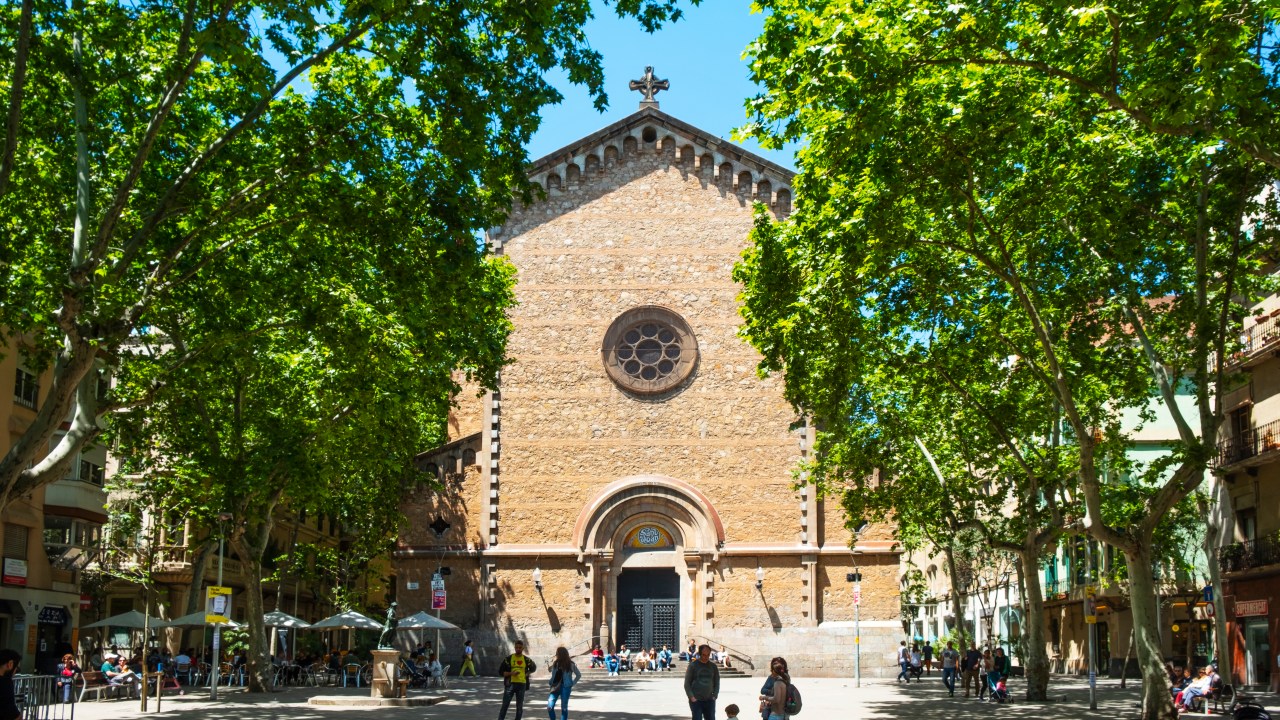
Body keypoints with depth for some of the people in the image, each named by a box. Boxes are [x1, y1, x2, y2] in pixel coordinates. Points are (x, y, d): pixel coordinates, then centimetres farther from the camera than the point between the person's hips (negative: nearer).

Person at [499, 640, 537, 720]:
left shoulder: (526, 659, 4)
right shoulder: (508, 658, -1)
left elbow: (534, 667, 22)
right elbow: (501, 671, -1)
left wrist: (527, 674, 5)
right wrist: (511, 673, -16)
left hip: (522, 684, 2)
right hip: (510, 684, -2)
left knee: (520, 706, 8)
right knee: (505, 705, -6)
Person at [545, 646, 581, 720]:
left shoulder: (570, 664, -4)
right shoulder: (555, 663, 5)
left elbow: (579, 675, 5)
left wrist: (572, 683, 0)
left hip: (565, 687, -3)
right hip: (555, 687, 3)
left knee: (564, 708, 3)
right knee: (549, 707, -8)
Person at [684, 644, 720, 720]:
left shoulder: (713, 666, 9)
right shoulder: (693, 665, -1)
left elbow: (717, 682, 14)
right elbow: (687, 683, -2)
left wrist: (715, 695, 0)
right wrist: (691, 697, -10)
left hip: (709, 700, 3)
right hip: (696, 700, -3)